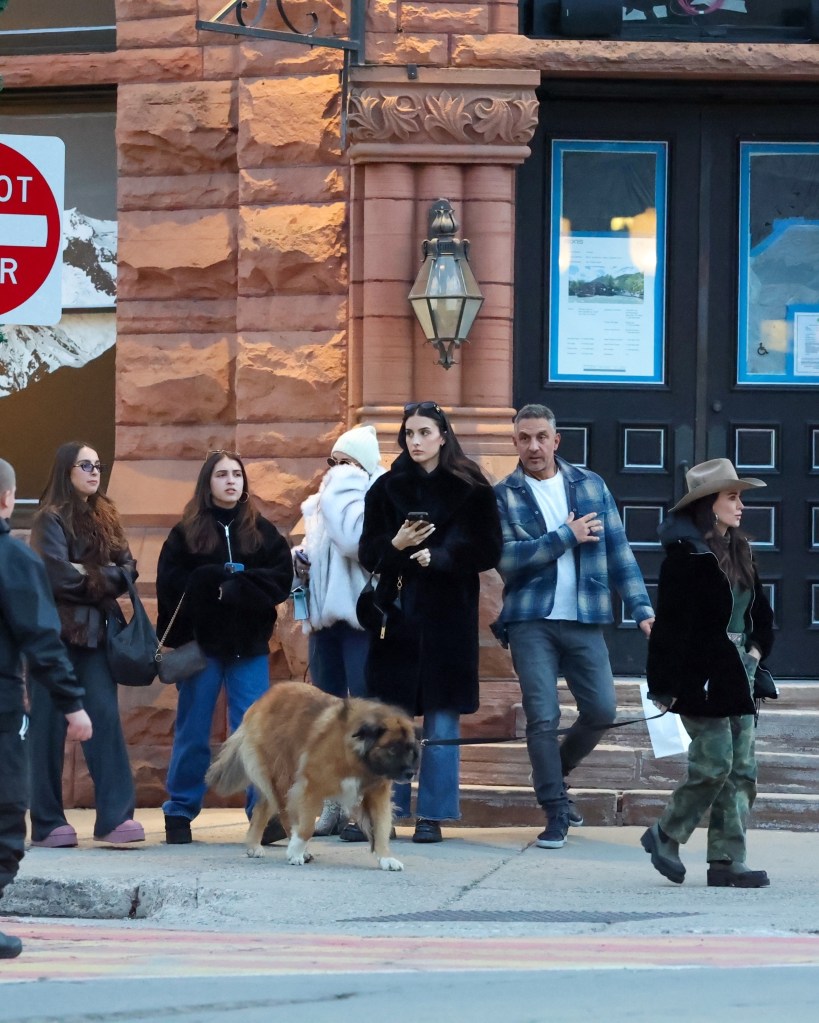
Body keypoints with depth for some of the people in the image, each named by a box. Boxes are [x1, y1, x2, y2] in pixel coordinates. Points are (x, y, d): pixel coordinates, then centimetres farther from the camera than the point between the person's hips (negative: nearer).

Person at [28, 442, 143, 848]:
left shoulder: (104, 517, 15)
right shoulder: (51, 518, -5)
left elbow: (128, 567, 6)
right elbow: (59, 576, -16)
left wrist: (90, 577, -10)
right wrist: (103, 580, -2)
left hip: (94, 630, 5)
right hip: (57, 630, -5)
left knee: (105, 716, -5)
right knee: (50, 725, -1)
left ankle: (115, 815, -10)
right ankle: (47, 822, 3)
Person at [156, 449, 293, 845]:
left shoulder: (263, 531, 7)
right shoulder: (186, 533, 3)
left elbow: (281, 579, -4)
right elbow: (171, 585, -6)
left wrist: (233, 586, -14)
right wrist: (224, 577, -12)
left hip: (249, 646, 1)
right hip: (201, 644, -1)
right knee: (192, 733, 6)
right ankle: (179, 814, 14)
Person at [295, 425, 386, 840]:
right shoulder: (320, 503, 16)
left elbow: (357, 540, -25)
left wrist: (341, 487, -16)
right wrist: (298, 558, 6)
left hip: (361, 616, -8)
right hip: (324, 617, 8)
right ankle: (333, 804, 15)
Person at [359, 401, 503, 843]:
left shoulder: (470, 489, 2)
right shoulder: (387, 488, 8)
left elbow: (487, 551, -2)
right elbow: (368, 553, 6)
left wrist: (437, 557, -16)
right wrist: (396, 545, -15)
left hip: (449, 617, -2)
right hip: (398, 613, 2)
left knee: (441, 719, -1)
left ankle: (432, 815, 3)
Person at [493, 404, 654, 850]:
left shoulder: (589, 485, 8)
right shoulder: (504, 496, 1)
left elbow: (617, 549, 6)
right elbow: (507, 558, -12)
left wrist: (642, 608, -1)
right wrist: (567, 536, -13)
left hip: (584, 620, 2)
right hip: (530, 622, -2)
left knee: (601, 709, 2)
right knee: (543, 717, -6)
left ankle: (555, 775, 28)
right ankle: (555, 814, 3)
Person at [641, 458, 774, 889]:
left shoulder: (739, 554, 13)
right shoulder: (685, 556, -11)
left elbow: (761, 614, 24)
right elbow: (670, 622, -14)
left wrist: (756, 651, 8)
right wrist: (665, 686, -15)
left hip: (737, 675, 8)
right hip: (702, 676, -8)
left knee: (742, 769, 3)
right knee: (715, 764, -10)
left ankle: (727, 860, 5)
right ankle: (665, 835, 10)